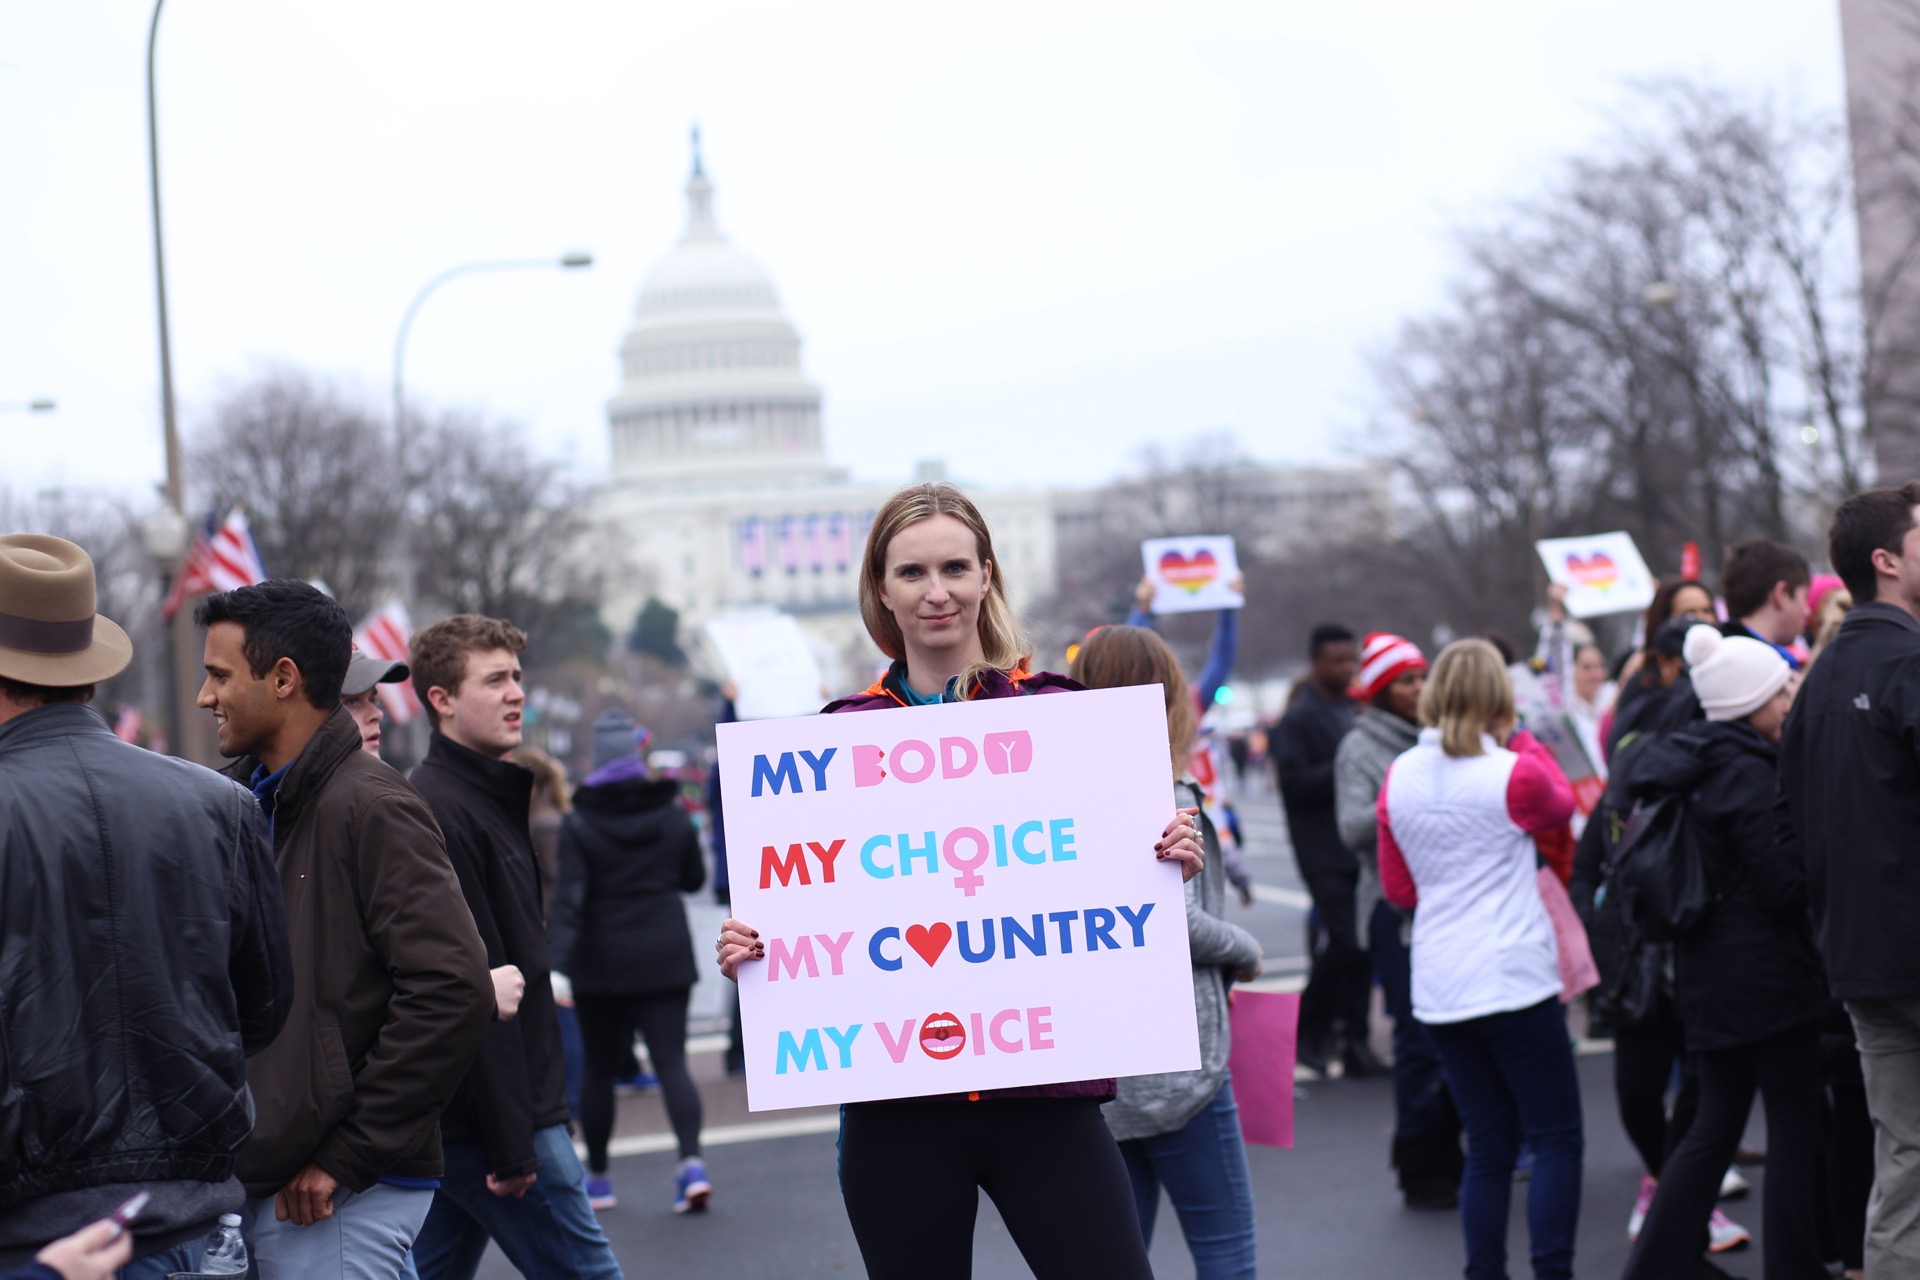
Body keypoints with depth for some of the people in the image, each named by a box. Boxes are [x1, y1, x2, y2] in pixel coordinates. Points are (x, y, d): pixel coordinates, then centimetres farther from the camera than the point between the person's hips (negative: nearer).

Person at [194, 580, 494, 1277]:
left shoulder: (372, 807, -12)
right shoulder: (248, 802, 13)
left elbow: (452, 992, -20)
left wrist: (348, 1155, -16)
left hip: (344, 1196, -7)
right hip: (253, 1183, 7)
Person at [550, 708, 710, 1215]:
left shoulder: (580, 825, -8)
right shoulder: (674, 816, 1)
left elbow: (569, 900, -16)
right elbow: (694, 878, 13)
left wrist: (558, 962, -21)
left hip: (601, 965, -1)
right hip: (666, 959, 1)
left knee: (599, 1068, 12)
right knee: (671, 1062, -2)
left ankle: (597, 1178, 21)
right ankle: (691, 1160, -23)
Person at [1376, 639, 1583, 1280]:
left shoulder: (1399, 778, 3)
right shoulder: (1513, 772, -11)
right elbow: (1562, 805, 13)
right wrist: (1520, 739, 18)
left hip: (1439, 988, 5)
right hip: (1515, 981, -5)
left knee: (1488, 1149, 12)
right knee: (1556, 1141, 3)